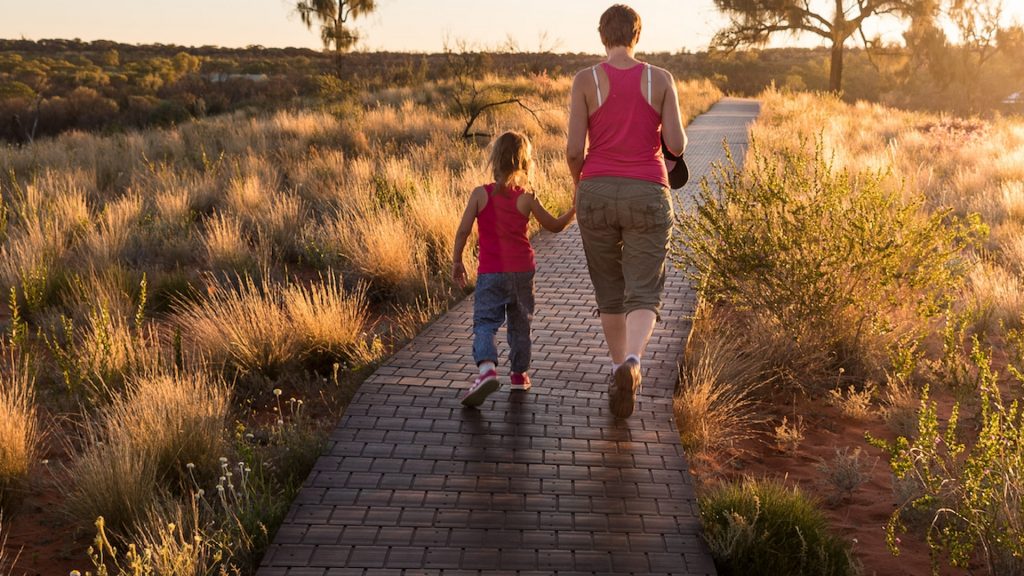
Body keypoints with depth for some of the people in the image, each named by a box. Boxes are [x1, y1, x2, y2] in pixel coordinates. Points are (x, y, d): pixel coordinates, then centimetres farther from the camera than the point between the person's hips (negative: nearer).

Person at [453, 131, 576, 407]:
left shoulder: (480, 194, -6)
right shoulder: (527, 198, -5)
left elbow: (463, 231, -8)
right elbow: (555, 226, 6)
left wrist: (457, 262, 4)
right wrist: (575, 209, 22)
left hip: (490, 272, -1)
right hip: (522, 270, 2)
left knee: (485, 322, -4)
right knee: (520, 324, 18)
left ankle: (486, 367, -29)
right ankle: (519, 374, 28)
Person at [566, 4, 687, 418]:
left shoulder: (585, 80, -4)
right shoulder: (661, 80, -1)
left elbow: (574, 150, -8)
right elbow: (677, 146, -5)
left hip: (597, 196, 1)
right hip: (647, 197, -1)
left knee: (609, 291, 18)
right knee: (643, 296, 0)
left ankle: (620, 372, 29)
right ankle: (631, 362, -29)